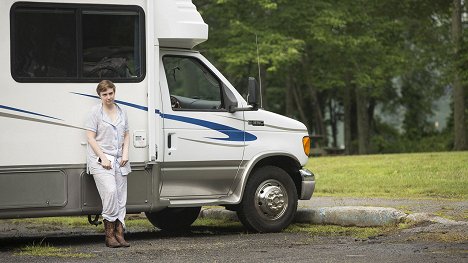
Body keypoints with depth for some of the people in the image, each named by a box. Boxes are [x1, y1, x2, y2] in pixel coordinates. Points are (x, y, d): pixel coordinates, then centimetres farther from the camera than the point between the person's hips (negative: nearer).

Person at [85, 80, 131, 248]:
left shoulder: (121, 112, 14)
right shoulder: (96, 112, -2)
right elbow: (90, 138, -6)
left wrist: (125, 153, 4)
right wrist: (103, 158, -13)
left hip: (119, 160, 6)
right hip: (101, 160, -6)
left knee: (121, 196, 2)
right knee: (110, 192, -20)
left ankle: (119, 234, 4)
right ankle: (109, 234, -14)